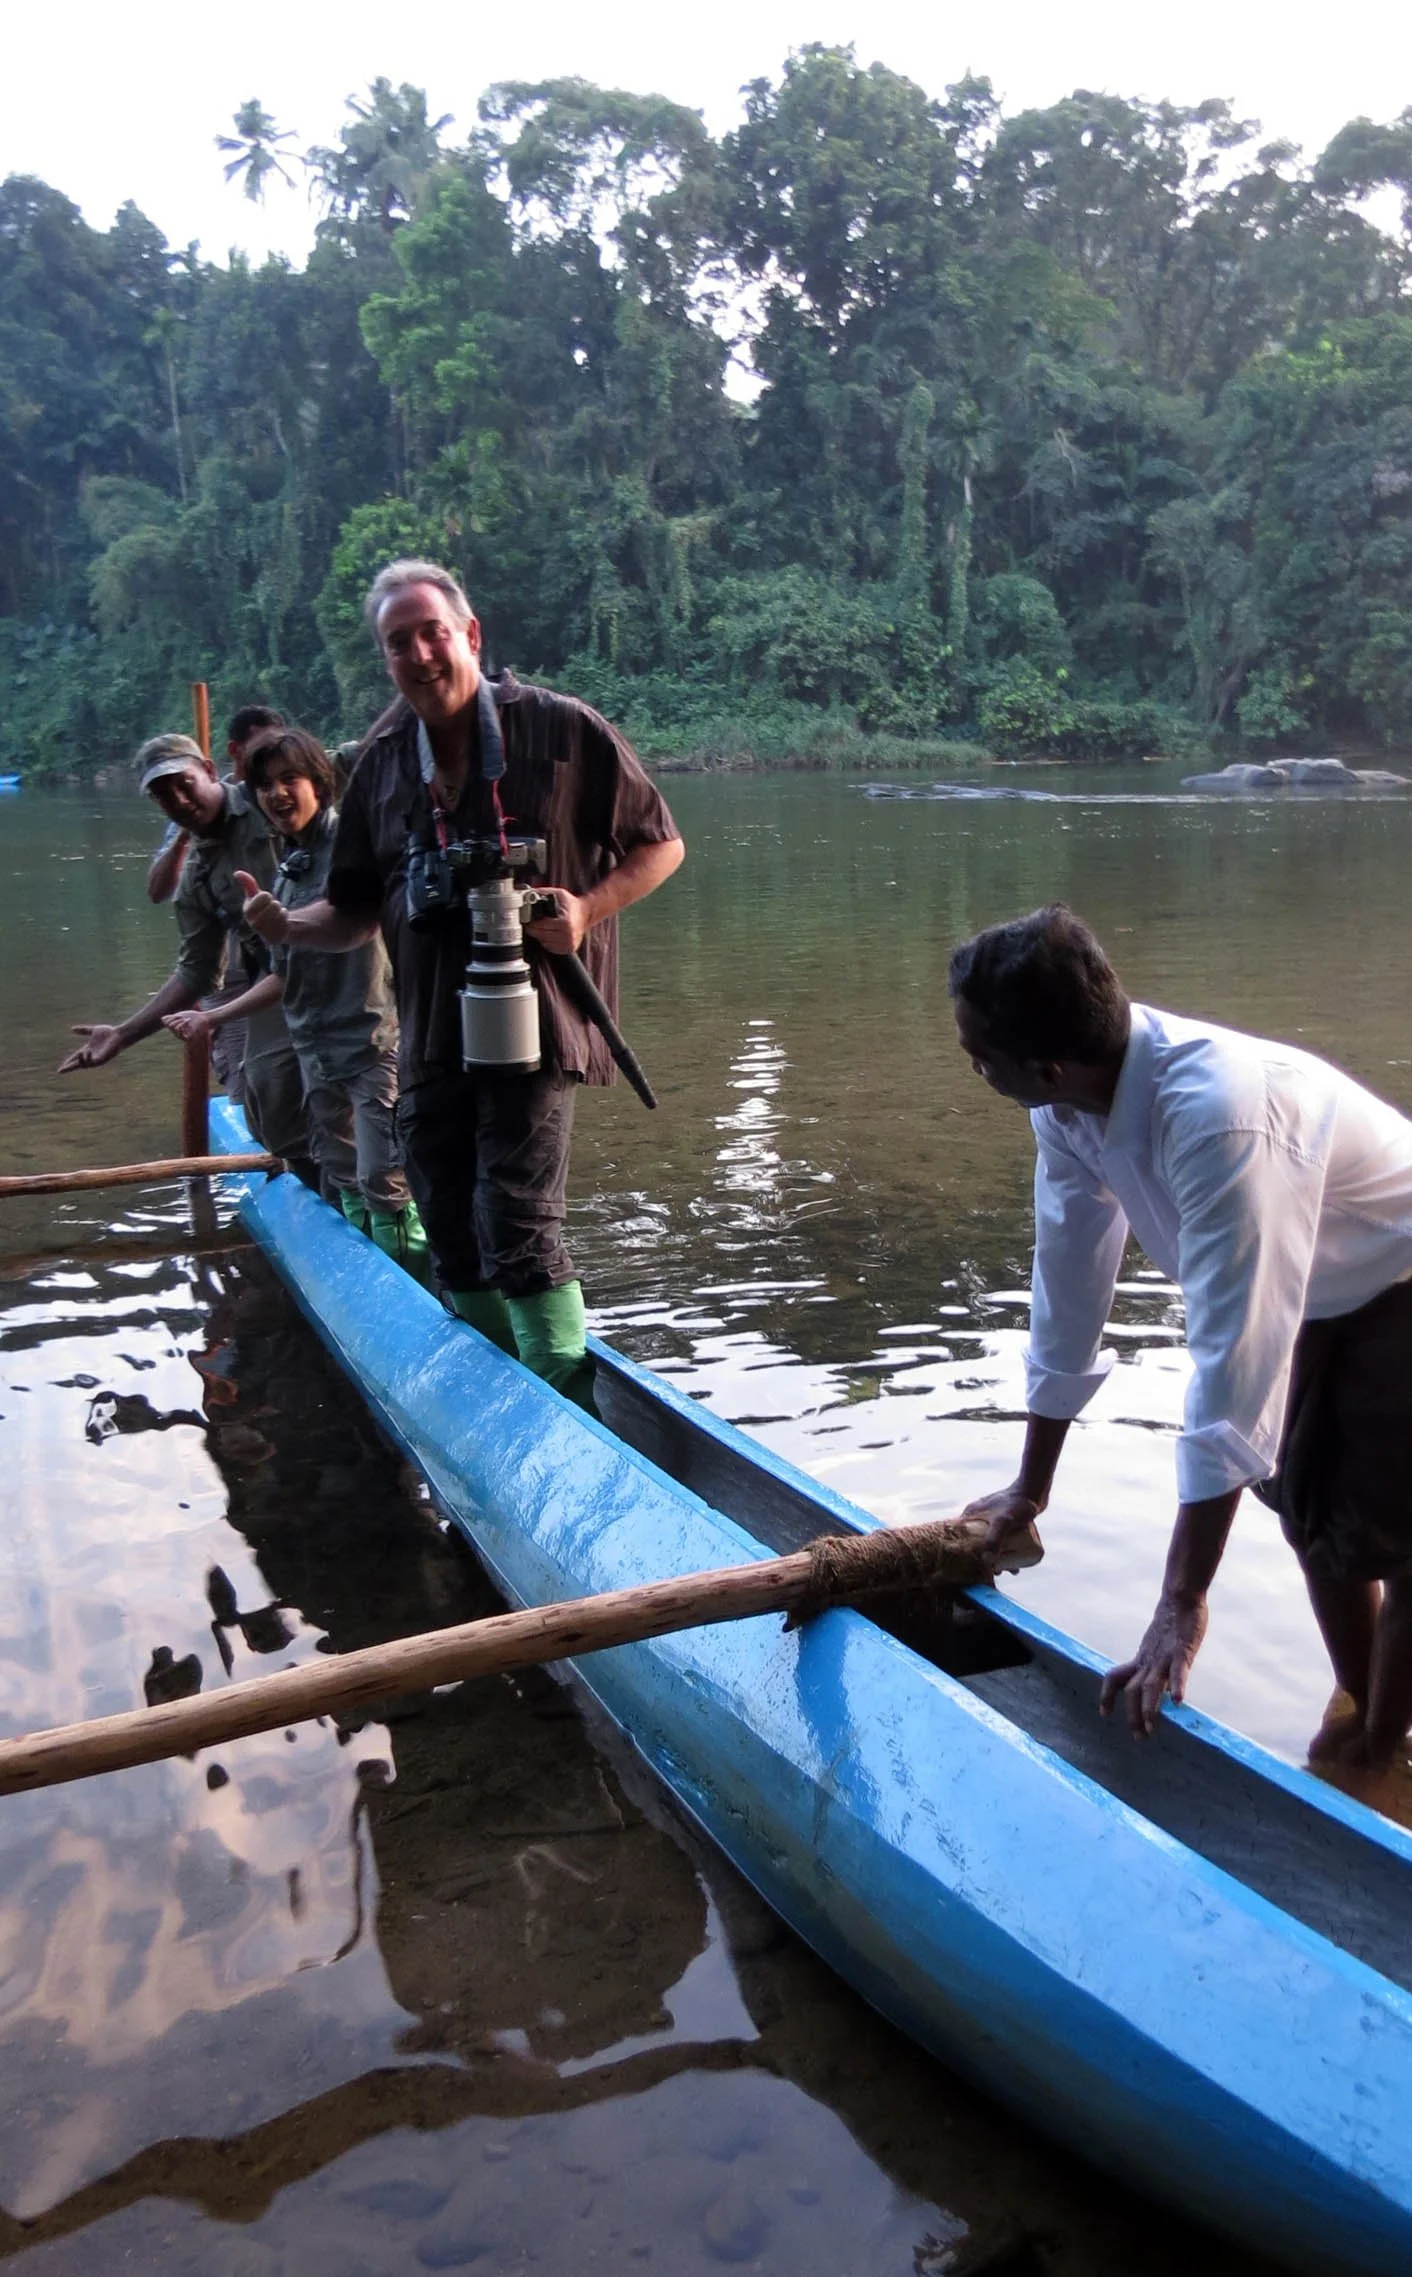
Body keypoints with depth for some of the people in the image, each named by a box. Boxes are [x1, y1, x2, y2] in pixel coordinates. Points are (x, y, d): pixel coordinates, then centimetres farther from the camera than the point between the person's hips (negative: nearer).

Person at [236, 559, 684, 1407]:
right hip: (431, 1036, 5)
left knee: (517, 1226, -12)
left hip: (535, 1022, -5)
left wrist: (588, 907, -15)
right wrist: (289, 925, -7)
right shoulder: (383, 760, 9)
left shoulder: (561, 729, -5)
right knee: (452, 1236, 10)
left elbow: (661, 843, 1)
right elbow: (359, 911, 13)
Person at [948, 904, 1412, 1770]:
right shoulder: (1069, 1104, -18)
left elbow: (1234, 1359, -43)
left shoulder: (1217, 1113, -42)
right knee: (1312, 1518, 17)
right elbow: (1069, 1287, -8)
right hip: (1322, 1295, 7)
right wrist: (1031, 1488, 1)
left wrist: (1183, 1603, -39)